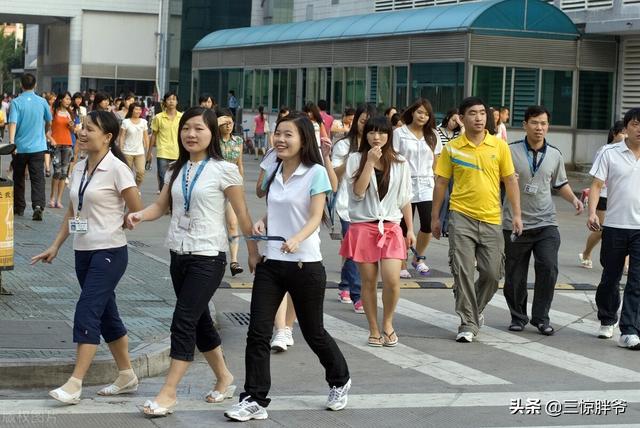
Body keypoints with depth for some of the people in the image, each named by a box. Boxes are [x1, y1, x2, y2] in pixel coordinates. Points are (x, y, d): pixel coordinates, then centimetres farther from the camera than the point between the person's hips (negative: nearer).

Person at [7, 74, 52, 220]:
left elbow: (13, 123, -19)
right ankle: (38, 206, -22)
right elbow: (49, 121, 16)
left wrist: (11, 142, -24)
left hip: (20, 147, -1)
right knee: (38, 178, -3)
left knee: (18, 178, 15)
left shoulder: (16, 102, -8)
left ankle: (19, 207, 24)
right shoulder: (42, 102, 1)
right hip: (38, 147, 1)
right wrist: (46, 132, 36)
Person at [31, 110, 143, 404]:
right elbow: (72, 213, 17)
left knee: (86, 313, -14)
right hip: (83, 251, 8)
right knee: (106, 314, 13)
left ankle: (74, 384, -13)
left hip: (109, 252, -8)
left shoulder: (117, 169, -12)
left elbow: (138, 212, -8)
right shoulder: (79, 169, 10)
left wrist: (111, 226, 4)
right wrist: (55, 247, 12)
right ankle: (127, 375, 25)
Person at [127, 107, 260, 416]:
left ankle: (168, 394, -7)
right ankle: (224, 379, 32)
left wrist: (253, 253, -1)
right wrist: (138, 215, -13)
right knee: (199, 321, 15)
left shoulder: (223, 170, -8)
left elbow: (242, 215, -4)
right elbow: (161, 206, 8)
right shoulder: (176, 170, 9)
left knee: (184, 321, -11)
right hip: (179, 254, 7)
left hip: (208, 257, -7)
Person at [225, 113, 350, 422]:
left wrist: (296, 239, -36)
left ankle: (340, 381, 37)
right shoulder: (273, 173, 8)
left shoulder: (315, 173, -10)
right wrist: (262, 224, -3)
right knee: (257, 333, -4)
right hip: (270, 262, 5)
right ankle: (254, 400, 1)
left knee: (313, 333, 11)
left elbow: (315, 217, -17)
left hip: (305, 265, -5)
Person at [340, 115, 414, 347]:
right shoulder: (356, 159, 1)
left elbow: (405, 199, 13)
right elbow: (358, 192, -11)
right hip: (363, 227, -1)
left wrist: (410, 229, 10)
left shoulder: (400, 164, 8)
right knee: (369, 281, 3)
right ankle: (374, 330, 16)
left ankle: (387, 323, 11)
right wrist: (370, 162, -14)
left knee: (392, 280, -13)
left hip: (391, 227, 1)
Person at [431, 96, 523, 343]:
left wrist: (516, 214, 0)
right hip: (461, 217, -1)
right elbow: (441, 183, 6)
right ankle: (468, 323, 3)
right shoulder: (452, 148, 0)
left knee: (492, 273, 4)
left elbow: (510, 181, 6)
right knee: (463, 272, -6)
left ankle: (475, 309, 31)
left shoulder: (499, 146, 2)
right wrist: (435, 217, 6)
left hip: (491, 220, 2)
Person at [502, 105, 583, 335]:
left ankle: (541, 317, 3)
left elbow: (560, 184, 22)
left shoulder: (555, 155, 8)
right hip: (516, 223, -2)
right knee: (515, 275, 4)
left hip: (546, 223, 2)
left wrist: (573, 199, 5)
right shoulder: (511, 151, -3)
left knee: (548, 269, -11)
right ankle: (518, 317, 22)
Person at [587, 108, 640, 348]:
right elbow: (597, 185, -2)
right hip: (615, 226, 0)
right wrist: (592, 212, -17)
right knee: (610, 277, 14)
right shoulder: (610, 153, 0)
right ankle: (607, 320, 34)